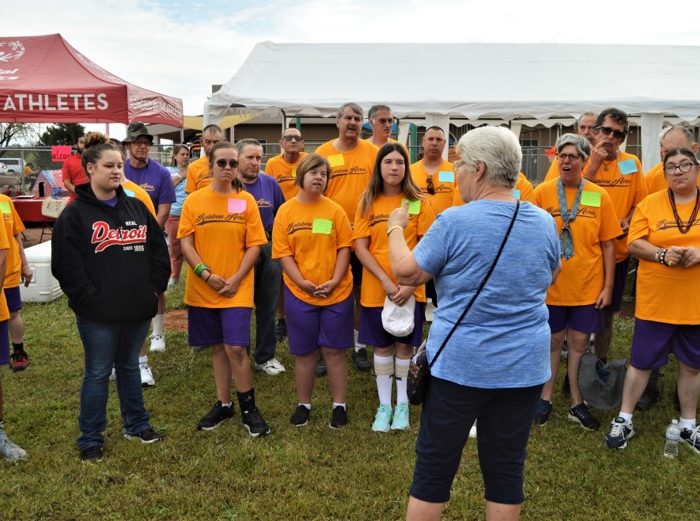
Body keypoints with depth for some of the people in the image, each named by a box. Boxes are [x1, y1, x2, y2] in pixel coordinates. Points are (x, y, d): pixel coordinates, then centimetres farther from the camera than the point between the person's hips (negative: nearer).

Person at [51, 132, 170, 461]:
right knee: (98, 373, 6)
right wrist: (92, 298, -15)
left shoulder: (137, 208, 9)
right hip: (98, 312, -4)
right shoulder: (75, 214, -6)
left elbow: (158, 251, 10)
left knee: (129, 367, 19)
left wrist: (154, 289, 3)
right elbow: (65, 265, -12)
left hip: (137, 309, 4)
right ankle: (91, 440, 21)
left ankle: (136, 425, 34)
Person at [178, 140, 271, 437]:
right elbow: (186, 243, -1)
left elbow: (254, 245, -3)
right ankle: (223, 404, 28)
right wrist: (206, 274, -14)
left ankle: (249, 408, 11)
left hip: (237, 289, -2)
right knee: (217, 347, 12)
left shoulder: (246, 201, 0)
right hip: (202, 289, 2)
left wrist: (236, 279, -12)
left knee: (235, 348, -8)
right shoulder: (194, 200, 2)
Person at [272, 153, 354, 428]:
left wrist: (334, 281, -14)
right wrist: (302, 283, -15)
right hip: (299, 293, 0)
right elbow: (284, 253, -3)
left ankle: (339, 405, 19)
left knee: (334, 350, 7)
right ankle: (303, 404, 26)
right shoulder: (286, 211, 0)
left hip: (336, 293, 0)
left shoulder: (335, 210, 0)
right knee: (304, 352, 10)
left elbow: (344, 248, -2)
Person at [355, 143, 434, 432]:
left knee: (405, 345, 8)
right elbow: (360, 247, -5)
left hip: (410, 288, -1)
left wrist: (411, 283, -15)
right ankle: (384, 405, 24)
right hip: (376, 288, 1)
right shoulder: (367, 203, 0)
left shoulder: (419, 202, -3)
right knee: (382, 346, 9)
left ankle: (402, 405, 24)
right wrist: (385, 280, -15)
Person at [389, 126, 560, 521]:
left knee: (434, 467, 12)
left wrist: (395, 228, 10)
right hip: (525, 367, 4)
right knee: (506, 469, 15)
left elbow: (406, 272, -5)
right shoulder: (544, 221, 1)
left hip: (459, 365, -4)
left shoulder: (456, 221, -15)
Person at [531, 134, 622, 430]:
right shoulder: (542, 193, -3)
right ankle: (545, 398, 26)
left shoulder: (599, 196, -1)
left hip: (588, 286, 1)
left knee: (580, 343, 9)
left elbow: (607, 244, 2)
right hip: (551, 285, 0)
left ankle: (577, 403, 24)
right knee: (552, 341, 11)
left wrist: (608, 286, -1)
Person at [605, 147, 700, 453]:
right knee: (641, 361, 6)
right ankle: (624, 420, 19)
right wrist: (662, 254, -21)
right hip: (655, 299, -2)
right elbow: (634, 244, -5)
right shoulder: (650, 204, 0)